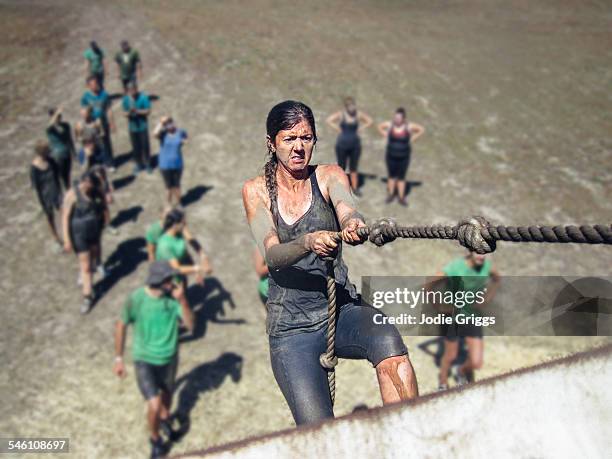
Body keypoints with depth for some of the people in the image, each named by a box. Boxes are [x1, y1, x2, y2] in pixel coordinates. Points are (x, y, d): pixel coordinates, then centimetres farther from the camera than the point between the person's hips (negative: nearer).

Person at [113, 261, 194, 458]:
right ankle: (155, 438, 22)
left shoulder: (174, 295, -18)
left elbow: (190, 325, -22)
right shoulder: (136, 298, -23)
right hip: (144, 359, -3)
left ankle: (165, 418, 59)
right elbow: (121, 326, -8)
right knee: (154, 405, -10)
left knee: (167, 394, 25)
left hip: (169, 357, 3)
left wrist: (183, 301, -37)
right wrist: (118, 359, -3)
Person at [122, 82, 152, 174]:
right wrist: (129, 113, -24)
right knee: (135, 147, 10)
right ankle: (138, 164, 28)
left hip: (142, 126, -2)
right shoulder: (126, 98, -7)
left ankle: (147, 164, 24)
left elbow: (148, 111, -12)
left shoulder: (143, 97, -15)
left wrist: (137, 111, -26)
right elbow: (125, 113, -1)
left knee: (145, 145, 6)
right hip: (132, 126, 2)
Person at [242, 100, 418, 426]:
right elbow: (271, 255, -14)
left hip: (342, 309, 1)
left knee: (388, 342, -34)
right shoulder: (256, 191, 2)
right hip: (291, 328, 0)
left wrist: (354, 225, -44)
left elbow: (347, 211, -19)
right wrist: (309, 243, -36)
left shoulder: (329, 177, 4)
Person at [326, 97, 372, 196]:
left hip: (355, 144, 3)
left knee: (354, 168, 10)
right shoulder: (341, 114, -12)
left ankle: (355, 188, 19)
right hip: (342, 144, -3)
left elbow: (369, 121, 8)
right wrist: (339, 130, -19)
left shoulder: (358, 114, -2)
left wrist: (359, 129, 0)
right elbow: (329, 120, -26)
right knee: (341, 167, 6)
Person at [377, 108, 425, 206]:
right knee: (391, 176, 14)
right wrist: (386, 136, 0)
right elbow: (380, 126, 8)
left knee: (401, 177, 8)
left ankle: (401, 197, 18)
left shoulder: (409, 126, -15)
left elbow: (422, 129, -2)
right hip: (391, 156, 1)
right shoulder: (390, 124, -11)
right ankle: (390, 195, 29)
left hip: (404, 157, -1)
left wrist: (412, 139, -6)